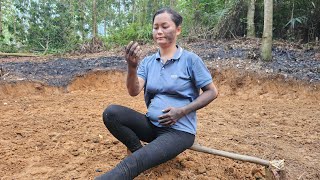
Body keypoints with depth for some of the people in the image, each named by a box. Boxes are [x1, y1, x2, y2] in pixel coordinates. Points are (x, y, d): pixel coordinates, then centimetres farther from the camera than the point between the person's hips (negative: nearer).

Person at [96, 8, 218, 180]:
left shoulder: (190, 59, -6)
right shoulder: (148, 62, 5)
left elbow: (212, 92, -4)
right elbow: (134, 91, -8)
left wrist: (182, 111, -16)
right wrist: (132, 66, -28)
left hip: (179, 130, -5)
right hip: (151, 124, 6)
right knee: (111, 113, -20)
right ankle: (140, 151, -8)